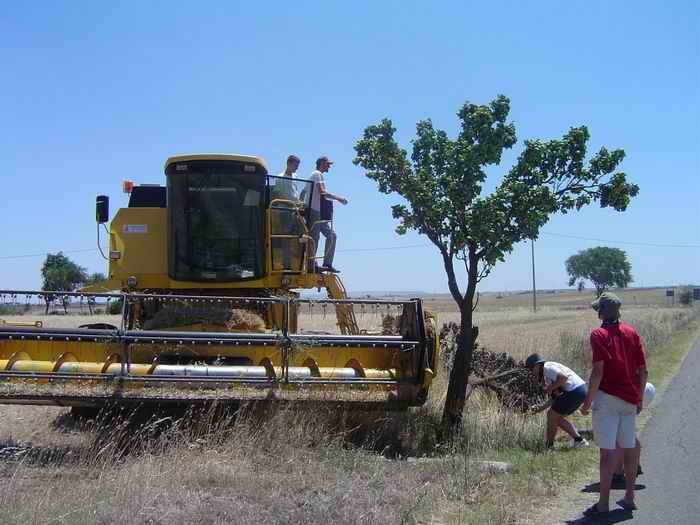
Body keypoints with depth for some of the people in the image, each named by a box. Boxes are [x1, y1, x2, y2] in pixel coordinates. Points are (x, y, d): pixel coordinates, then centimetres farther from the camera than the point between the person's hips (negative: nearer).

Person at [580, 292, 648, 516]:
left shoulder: (599, 334, -9)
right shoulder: (631, 332, 9)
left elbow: (598, 371, -16)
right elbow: (643, 370, 9)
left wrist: (588, 401, -10)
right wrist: (639, 398, 19)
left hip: (608, 397, -6)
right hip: (630, 399, 6)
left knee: (608, 449, -6)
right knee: (629, 446, 14)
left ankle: (603, 503, -5)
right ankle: (629, 498, 22)